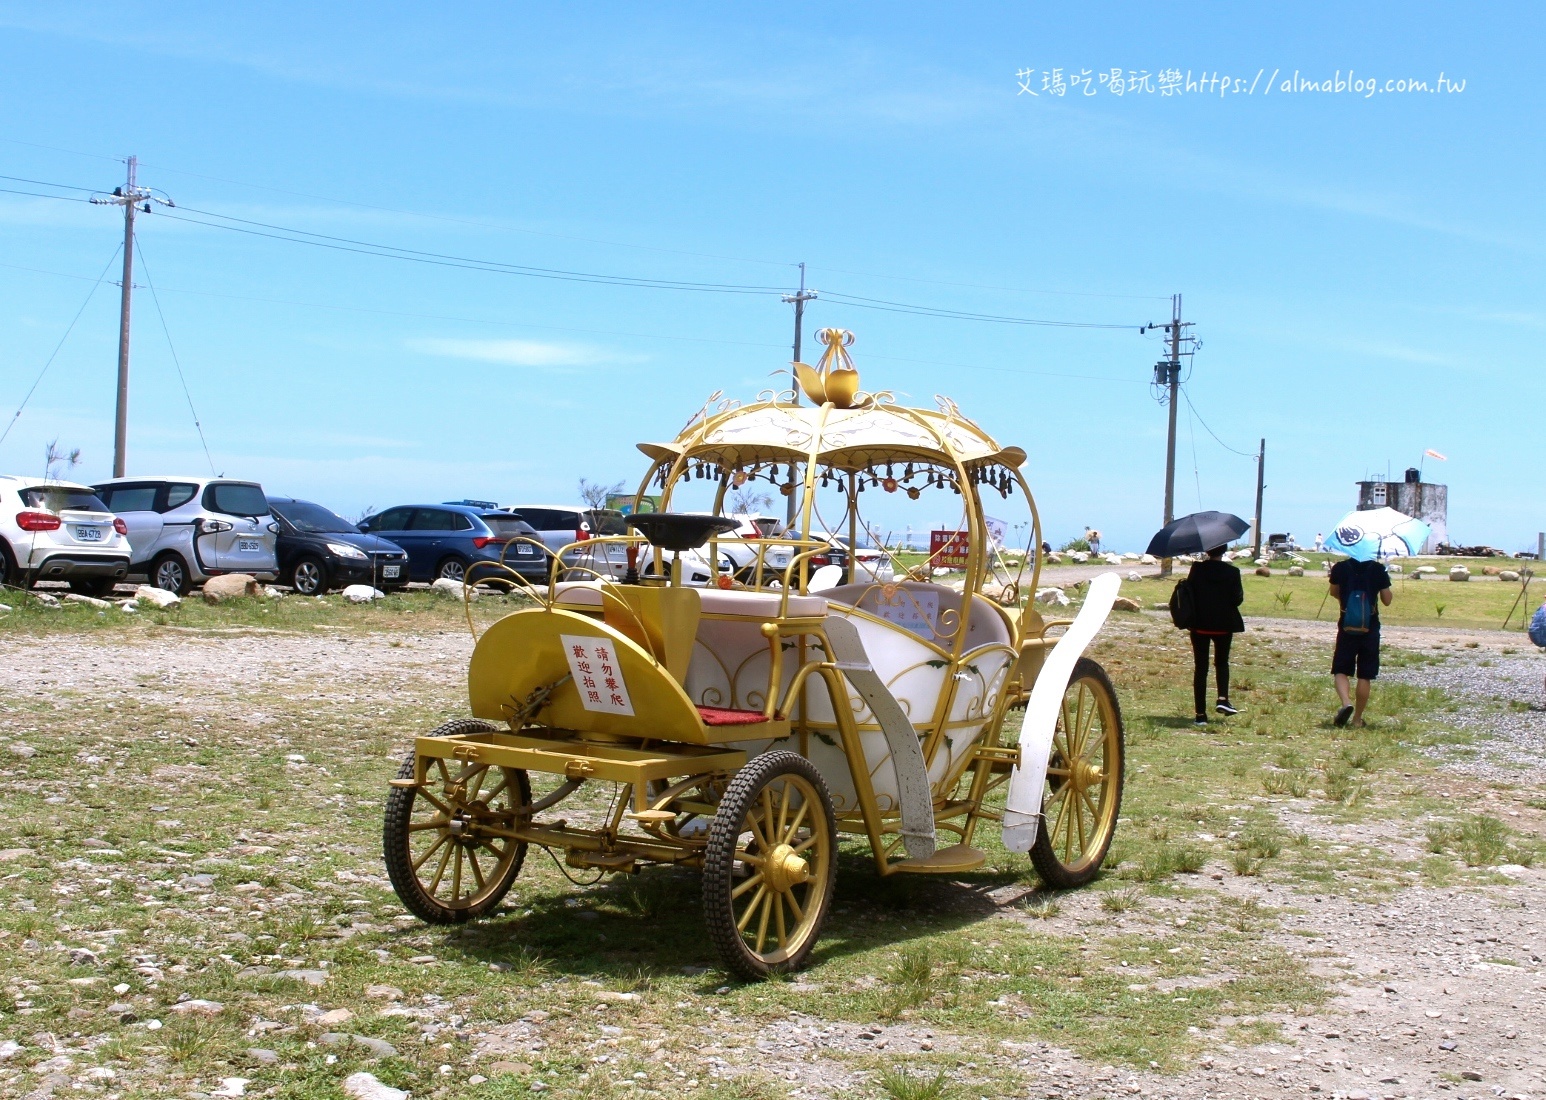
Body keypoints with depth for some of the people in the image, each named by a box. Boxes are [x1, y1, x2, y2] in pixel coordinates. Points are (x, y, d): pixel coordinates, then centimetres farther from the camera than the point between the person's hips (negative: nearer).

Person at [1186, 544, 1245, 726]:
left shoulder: (1197, 569, -7)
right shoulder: (1232, 572, -8)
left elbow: (1188, 593, -5)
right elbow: (1237, 599, -6)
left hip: (1200, 624, 0)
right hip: (1224, 625, 0)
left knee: (1200, 668, 4)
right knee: (1222, 662, 22)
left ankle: (1200, 714, 1)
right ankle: (1223, 699, 2)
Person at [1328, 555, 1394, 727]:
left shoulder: (1341, 567, -5)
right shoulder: (1379, 569, -5)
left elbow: (1334, 592, 7)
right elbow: (1387, 600, 2)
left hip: (1347, 626, 0)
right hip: (1370, 628, 1)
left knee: (1341, 670, 7)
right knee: (1365, 675, 8)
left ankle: (1346, 702, -20)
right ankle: (1357, 718, 11)